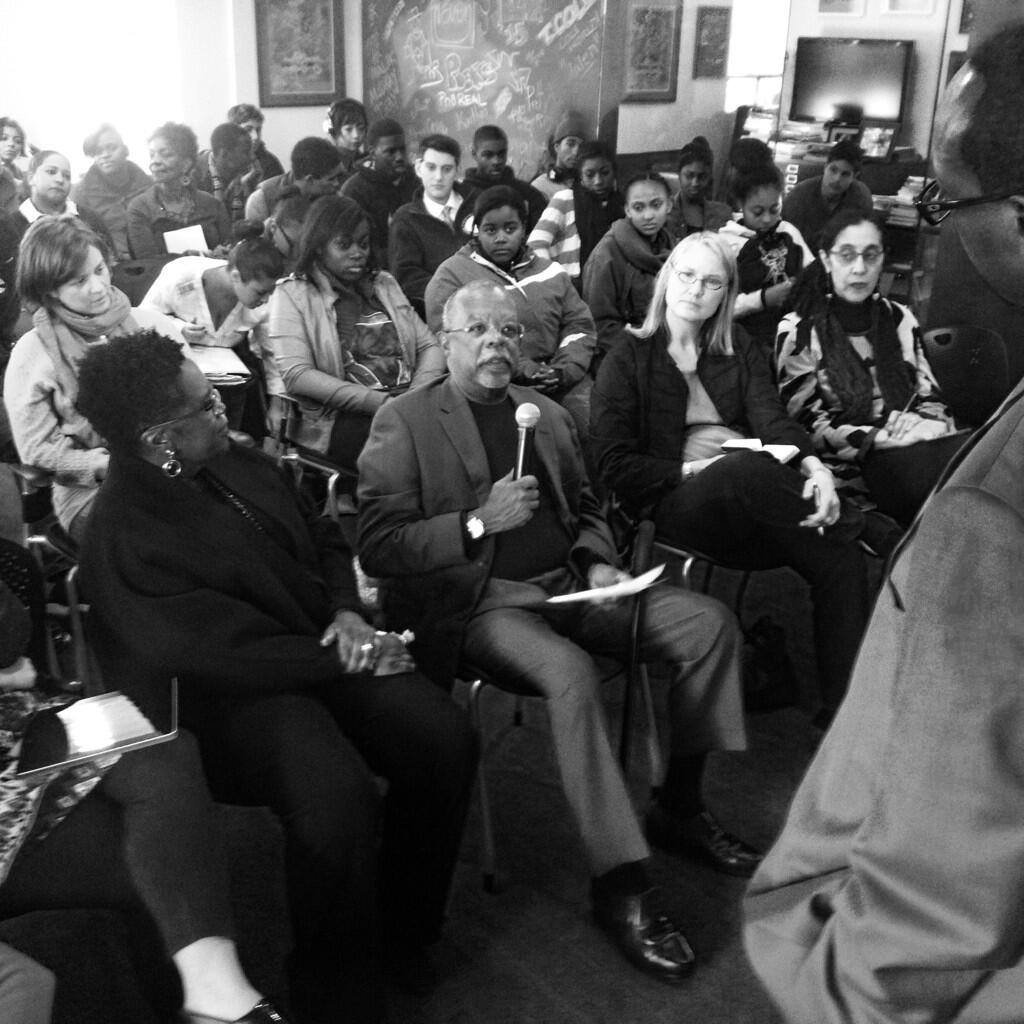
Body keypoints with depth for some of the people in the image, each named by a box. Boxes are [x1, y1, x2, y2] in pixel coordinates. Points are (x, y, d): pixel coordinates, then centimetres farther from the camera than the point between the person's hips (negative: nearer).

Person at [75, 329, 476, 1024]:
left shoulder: (242, 464, 8)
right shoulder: (123, 536, -16)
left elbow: (325, 537, 18)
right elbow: (227, 653, -19)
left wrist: (349, 614, -1)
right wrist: (342, 659, -13)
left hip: (328, 648, 7)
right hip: (238, 694, -7)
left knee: (445, 737, -18)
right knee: (338, 797, -33)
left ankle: (404, 927, 6)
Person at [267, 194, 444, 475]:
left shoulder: (385, 285, 23)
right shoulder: (292, 295, 6)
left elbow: (430, 346, 18)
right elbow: (296, 375, -7)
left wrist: (419, 393, -6)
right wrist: (378, 401, -16)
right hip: (339, 419, -5)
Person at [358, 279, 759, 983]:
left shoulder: (549, 415, 17)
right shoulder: (404, 423, -2)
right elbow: (377, 547, -9)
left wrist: (598, 561, 4)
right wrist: (478, 522, -20)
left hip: (566, 585, 7)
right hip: (478, 603, -6)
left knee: (710, 622, -9)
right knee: (571, 673, -35)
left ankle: (682, 808, 6)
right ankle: (620, 883, -23)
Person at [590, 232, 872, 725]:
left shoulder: (740, 349, 22)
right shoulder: (627, 360, 12)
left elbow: (771, 418, 4)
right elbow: (614, 464, 3)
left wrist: (811, 463, -17)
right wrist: (691, 471, -11)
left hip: (751, 506, 4)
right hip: (674, 507, -3)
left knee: (842, 564, -25)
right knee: (743, 471, -38)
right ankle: (860, 530, -19)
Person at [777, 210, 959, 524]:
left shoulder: (900, 320, 17)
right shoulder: (797, 331, 3)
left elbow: (929, 399, 17)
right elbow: (810, 428, -3)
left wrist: (929, 430, -8)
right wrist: (890, 437, -14)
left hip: (917, 454, 5)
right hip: (851, 468, -4)